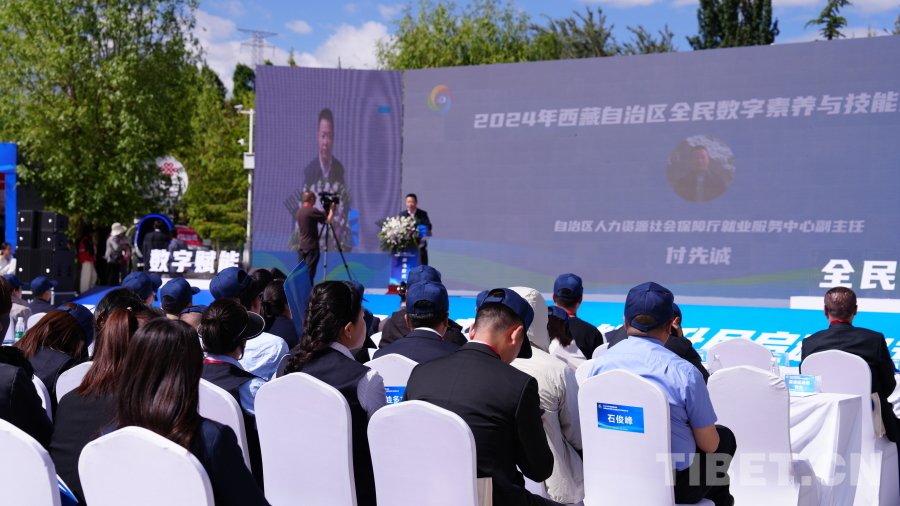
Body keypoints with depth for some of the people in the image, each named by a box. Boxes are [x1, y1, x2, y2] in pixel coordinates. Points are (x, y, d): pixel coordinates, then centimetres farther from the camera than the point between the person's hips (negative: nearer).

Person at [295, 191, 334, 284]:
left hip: (302, 246, 8)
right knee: (309, 274, -6)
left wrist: (324, 212, 21)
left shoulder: (300, 211, 12)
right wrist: (332, 209, 3)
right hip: (311, 247, -8)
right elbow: (328, 220, -12)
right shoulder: (312, 211, -14)